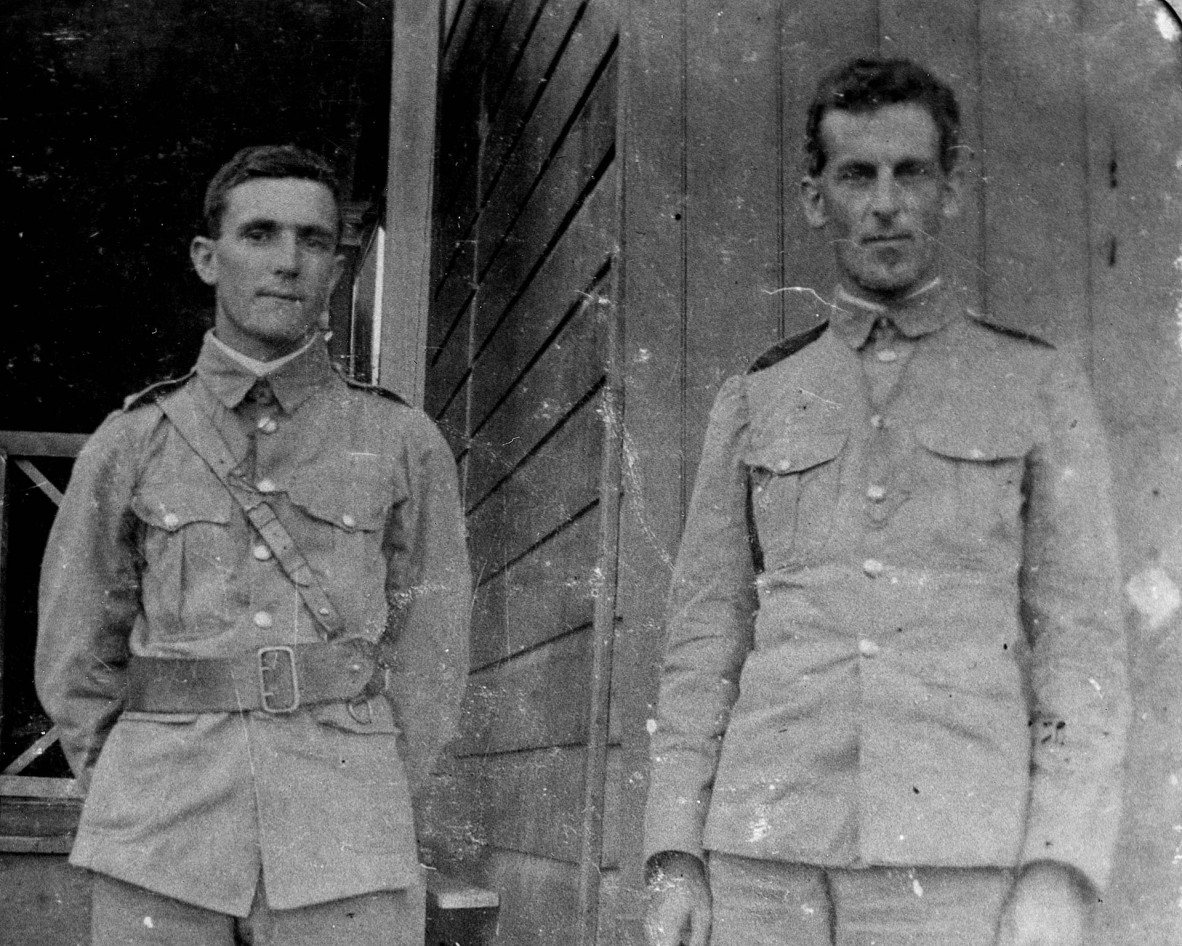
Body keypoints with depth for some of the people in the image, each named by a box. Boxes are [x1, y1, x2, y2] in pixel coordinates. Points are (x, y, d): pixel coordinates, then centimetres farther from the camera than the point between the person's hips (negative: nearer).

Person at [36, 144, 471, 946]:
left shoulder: (406, 445, 5)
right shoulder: (129, 446, 7)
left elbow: (428, 666, 8)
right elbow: (77, 664, 12)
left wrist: (359, 819, 8)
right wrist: (152, 814, 9)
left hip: (338, 873, -1)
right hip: (161, 868, 1)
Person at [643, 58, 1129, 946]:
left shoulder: (1041, 388, 7)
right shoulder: (754, 401, 14)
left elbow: (1082, 640, 1)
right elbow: (706, 639, 11)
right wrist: (675, 861, 1)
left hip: (957, 858, -2)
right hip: (767, 851, 2)